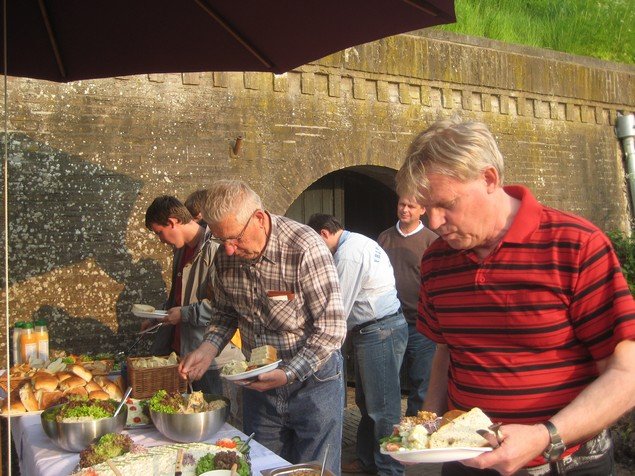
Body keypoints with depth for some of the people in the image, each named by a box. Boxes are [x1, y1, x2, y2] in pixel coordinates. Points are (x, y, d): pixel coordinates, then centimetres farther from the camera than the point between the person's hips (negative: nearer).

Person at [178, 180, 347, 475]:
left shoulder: (304, 248, -24)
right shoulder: (225, 259, -5)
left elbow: (331, 329, -23)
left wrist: (288, 374, -30)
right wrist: (208, 348, -8)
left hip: (312, 381, -5)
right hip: (257, 383, 5)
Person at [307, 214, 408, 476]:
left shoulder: (349, 252, -16)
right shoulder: (360, 242, 16)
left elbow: (339, 308, -16)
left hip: (379, 331, -11)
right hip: (381, 328, 11)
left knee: (382, 407, -3)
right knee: (367, 402, 19)